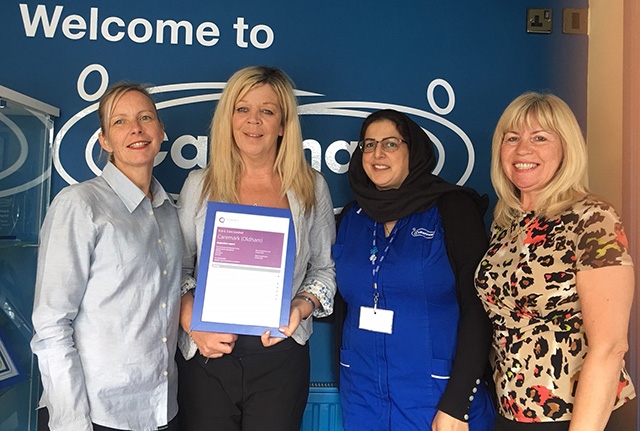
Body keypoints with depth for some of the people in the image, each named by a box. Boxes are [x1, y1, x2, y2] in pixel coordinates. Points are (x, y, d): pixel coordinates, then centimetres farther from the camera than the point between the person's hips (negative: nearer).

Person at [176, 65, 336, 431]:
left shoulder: (311, 188, 3)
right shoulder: (199, 185, 4)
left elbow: (325, 268, 7)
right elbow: (178, 269, 4)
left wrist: (301, 308, -10)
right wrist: (194, 326, -10)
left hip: (281, 356, 0)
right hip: (206, 353, 0)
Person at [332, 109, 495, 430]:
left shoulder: (452, 209, -8)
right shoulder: (351, 219, 5)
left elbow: (477, 309, -13)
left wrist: (456, 404, -16)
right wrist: (343, 382, 8)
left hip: (435, 398, -4)